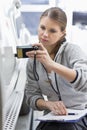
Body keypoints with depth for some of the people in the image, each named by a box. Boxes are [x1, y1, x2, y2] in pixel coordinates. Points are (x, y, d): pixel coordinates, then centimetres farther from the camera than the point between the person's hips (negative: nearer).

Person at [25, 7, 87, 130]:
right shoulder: (33, 60, 4)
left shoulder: (72, 50, -10)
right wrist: (49, 104, -18)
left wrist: (51, 64, -41)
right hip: (54, 117, 4)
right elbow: (32, 96, 4)